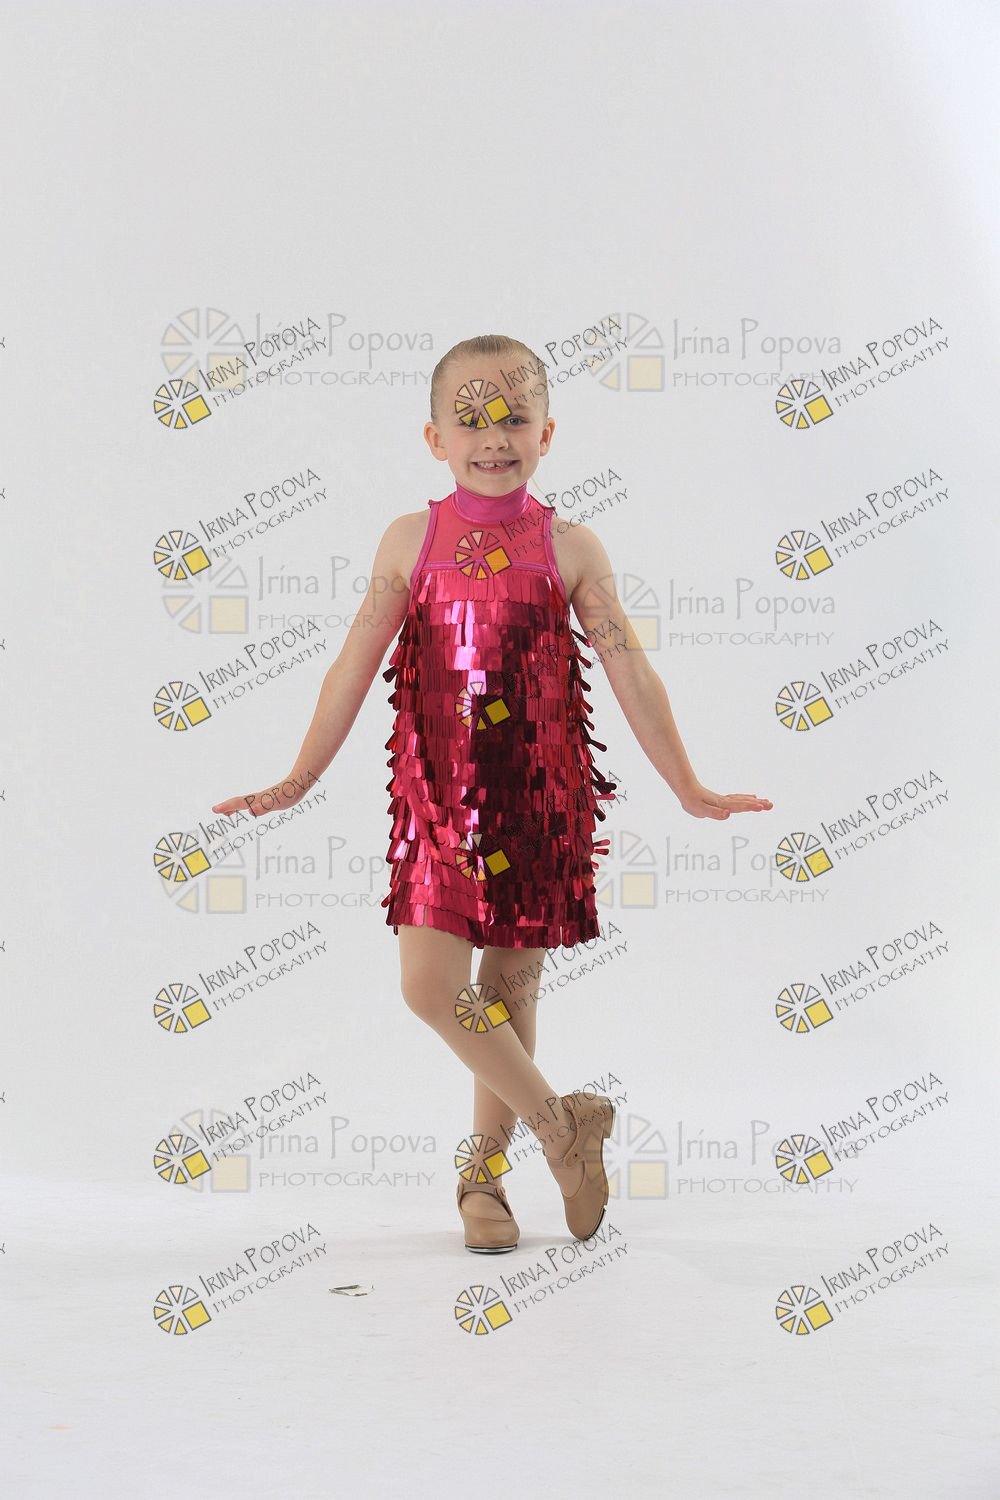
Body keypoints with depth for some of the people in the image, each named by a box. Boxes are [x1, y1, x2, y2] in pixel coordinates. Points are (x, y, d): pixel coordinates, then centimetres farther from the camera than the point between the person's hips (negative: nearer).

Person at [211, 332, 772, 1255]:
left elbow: (631, 675, 5)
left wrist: (688, 789, 7)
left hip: (538, 797, 0)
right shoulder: (412, 540, 2)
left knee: (509, 985, 7)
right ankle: (558, 1122, 10)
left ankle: (486, 1167, 25)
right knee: (429, 985, -9)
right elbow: (354, 669, 7)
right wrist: (298, 782, 10)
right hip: (438, 797, 1)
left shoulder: (569, 550, 0)